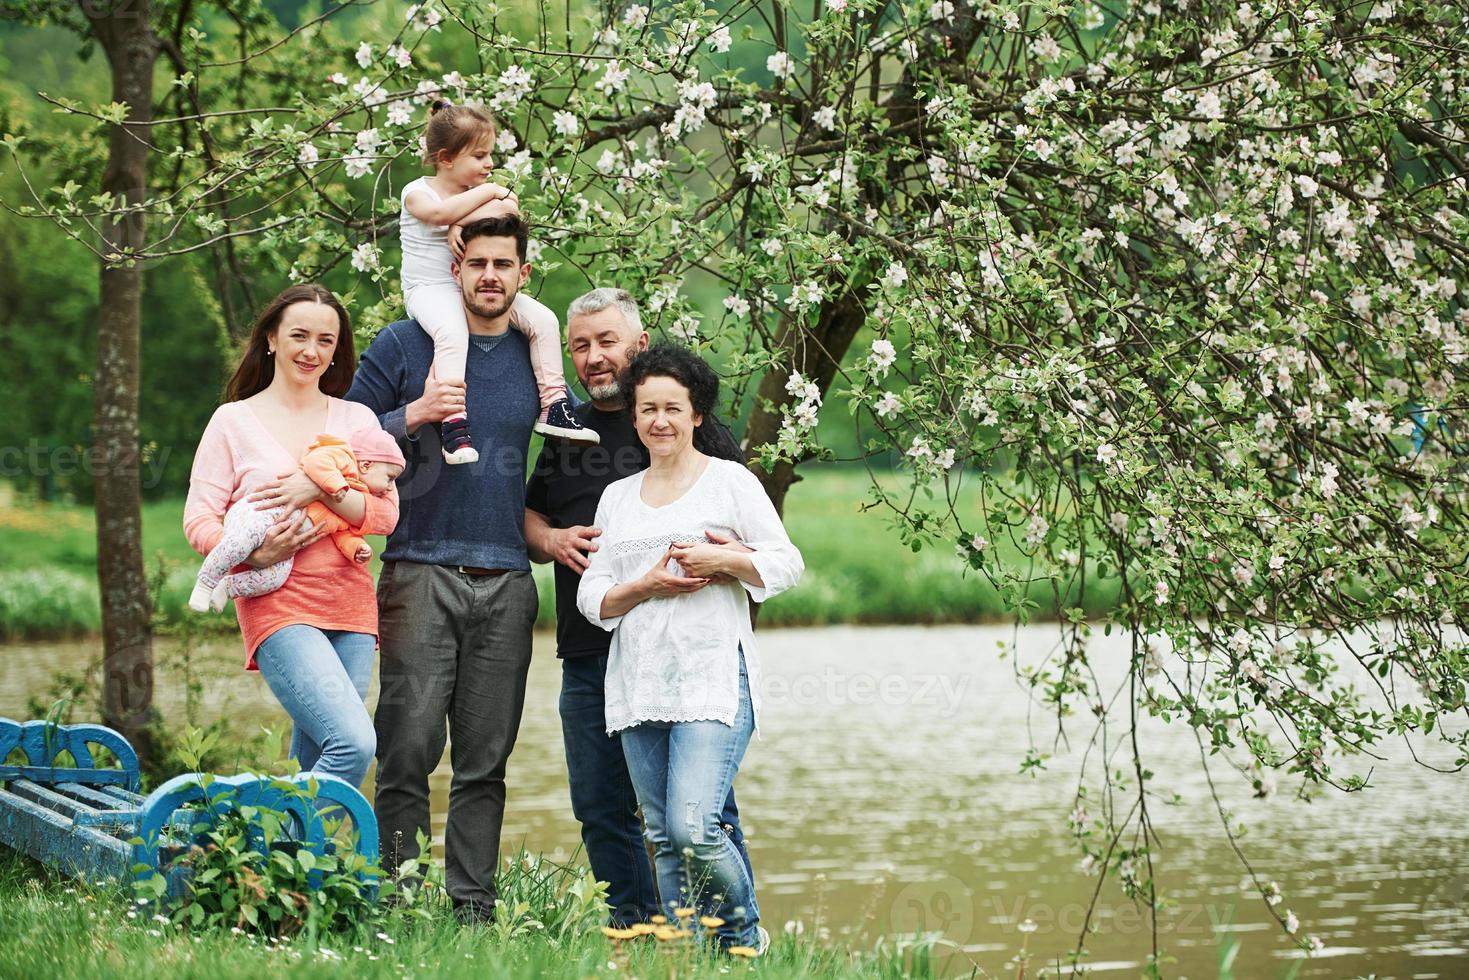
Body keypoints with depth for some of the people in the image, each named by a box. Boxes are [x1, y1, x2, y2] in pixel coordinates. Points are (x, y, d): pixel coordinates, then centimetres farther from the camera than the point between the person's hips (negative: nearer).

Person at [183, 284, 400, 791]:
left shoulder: (357, 419, 13)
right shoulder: (234, 420, 5)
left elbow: (387, 513, 4)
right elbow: (199, 520, 1)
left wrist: (324, 490, -13)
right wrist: (255, 554, -18)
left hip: (350, 606, 4)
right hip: (277, 605, -4)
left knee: (316, 758, 2)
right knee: (354, 742, -22)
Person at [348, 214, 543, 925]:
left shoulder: (537, 357, 14)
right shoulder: (404, 345, 4)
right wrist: (416, 415, -11)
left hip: (507, 580, 3)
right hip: (422, 571, -3)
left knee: (485, 760, 3)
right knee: (409, 751, -9)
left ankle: (473, 909, 7)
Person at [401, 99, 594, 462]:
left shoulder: (480, 196, 12)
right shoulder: (417, 192, -2)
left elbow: (510, 211, -9)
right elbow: (440, 212, -26)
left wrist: (464, 220, -24)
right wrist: (488, 192, -16)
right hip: (430, 291, -6)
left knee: (543, 319, -9)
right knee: (451, 333, -37)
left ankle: (553, 408, -2)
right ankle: (454, 425, -40)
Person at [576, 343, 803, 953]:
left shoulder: (729, 481, 4)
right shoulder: (618, 497, 17)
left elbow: (787, 564, 2)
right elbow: (592, 597, 12)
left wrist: (719, 560, -13)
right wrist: (647, 586, -6)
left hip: (712, 681, -5)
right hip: (639, 687, 5)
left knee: (693, 828, -17)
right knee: (663, 839, 5)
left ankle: (744, 940, 4)